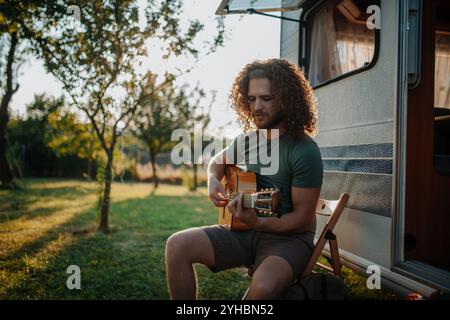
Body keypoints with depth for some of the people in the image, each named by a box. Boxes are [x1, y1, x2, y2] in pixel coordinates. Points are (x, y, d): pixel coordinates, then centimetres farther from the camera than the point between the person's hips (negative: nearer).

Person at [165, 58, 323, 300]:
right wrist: (213, 181, 2)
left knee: (264, 286, -37)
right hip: (244, 230, 6)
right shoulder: (247, 139, 5)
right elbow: (218, 161, 25)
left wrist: (257, 223, -30)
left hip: (288, 236, -5)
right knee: (178, 245, -14)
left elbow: (302, 218, -14)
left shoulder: (305, 151, -16)